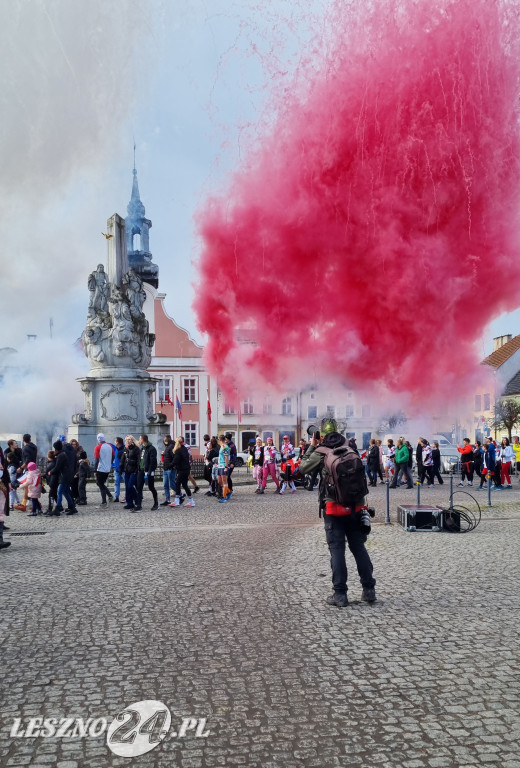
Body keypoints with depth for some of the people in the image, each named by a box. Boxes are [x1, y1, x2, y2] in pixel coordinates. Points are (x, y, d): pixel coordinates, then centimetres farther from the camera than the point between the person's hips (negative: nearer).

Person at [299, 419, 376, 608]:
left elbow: (303, 468, 6)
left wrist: (311, 447, 11)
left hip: (334, 509, -4)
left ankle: (340, 594, 7)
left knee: (337, 549, 3)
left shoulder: (321, 453, -9)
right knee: (358, 547, 13)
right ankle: (369, 590, 20)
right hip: (355, 507, 4)